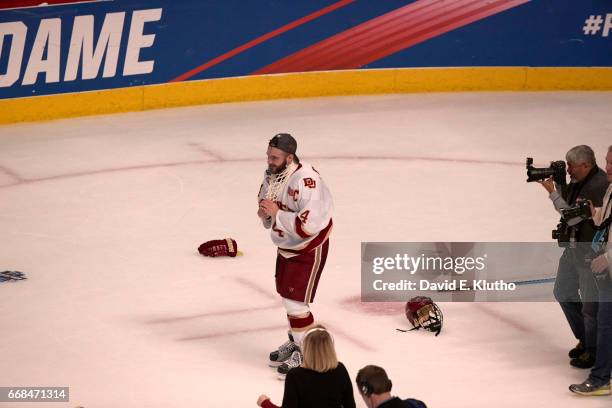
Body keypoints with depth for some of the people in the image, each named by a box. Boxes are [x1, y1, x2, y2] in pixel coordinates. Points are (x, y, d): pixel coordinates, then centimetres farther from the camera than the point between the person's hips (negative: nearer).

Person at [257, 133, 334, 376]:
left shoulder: (306, 181, -31)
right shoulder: (271, 175, -3)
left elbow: (308, 226, -35)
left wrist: (277, 213, -29)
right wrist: (266, 214, -10)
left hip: (309, 248, -9)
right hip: (285, 245, 9)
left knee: (295, 300, -9)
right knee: (286, 295, 19)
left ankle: (307, 353, 6)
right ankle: (295, 341, 38)